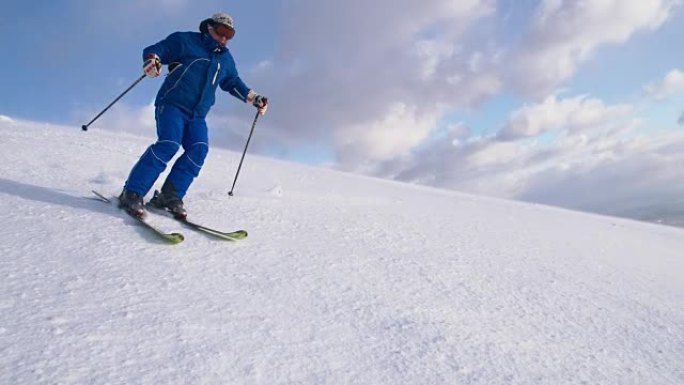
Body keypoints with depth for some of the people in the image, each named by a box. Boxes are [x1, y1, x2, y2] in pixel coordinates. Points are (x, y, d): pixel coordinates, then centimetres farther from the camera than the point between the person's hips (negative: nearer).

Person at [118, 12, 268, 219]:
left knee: (198, 149, -19)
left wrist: (254, 98, 23)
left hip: (196, 116, 6)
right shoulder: (185, 41, 4)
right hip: (172, 105, -5)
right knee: (168, 144, -25)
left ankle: (169, 196, -15)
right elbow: (155, 49, 1)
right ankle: (132, 193, -19)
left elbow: (233, 83, 32)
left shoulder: (226, 59, 20)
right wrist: (152, 60, -22)